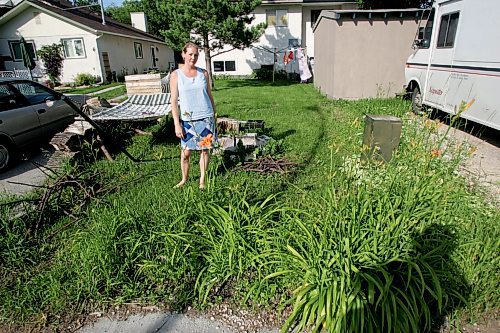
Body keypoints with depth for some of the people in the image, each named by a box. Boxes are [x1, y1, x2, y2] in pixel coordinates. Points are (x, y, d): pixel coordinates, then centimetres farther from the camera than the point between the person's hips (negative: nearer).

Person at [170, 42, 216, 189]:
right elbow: (174, 102, -4)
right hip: (187, 120, -2)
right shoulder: (176, 75, -2)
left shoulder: (203, 73, 5)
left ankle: (202, 179, 23)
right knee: (186, 152, 3)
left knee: (205, 149, 7)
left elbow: (210, 96, 10)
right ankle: (184, 179, 25)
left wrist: (214, 116, 9)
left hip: (206, 118, 2)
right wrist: (177, 124, -9)